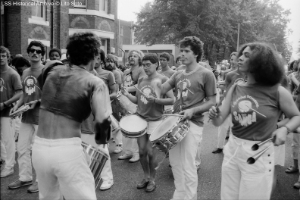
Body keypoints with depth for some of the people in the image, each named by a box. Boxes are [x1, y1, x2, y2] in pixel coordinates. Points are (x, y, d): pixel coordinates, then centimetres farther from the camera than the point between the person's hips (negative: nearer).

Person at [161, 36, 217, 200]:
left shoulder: (206, 74, -7)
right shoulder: (178, 75, 11)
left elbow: (212, 102, -7)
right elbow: (161, 90, 5)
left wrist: (192, 110, -20)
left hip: (193, 123, -7)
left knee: (188, 165, -1)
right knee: (175, 161, 15)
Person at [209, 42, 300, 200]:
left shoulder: (277, 92, -11)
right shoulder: (235, 89, 0)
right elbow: (219, 121, 1)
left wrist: (284, 129, -16)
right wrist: (214, 116, -21)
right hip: (232, 150, 4)